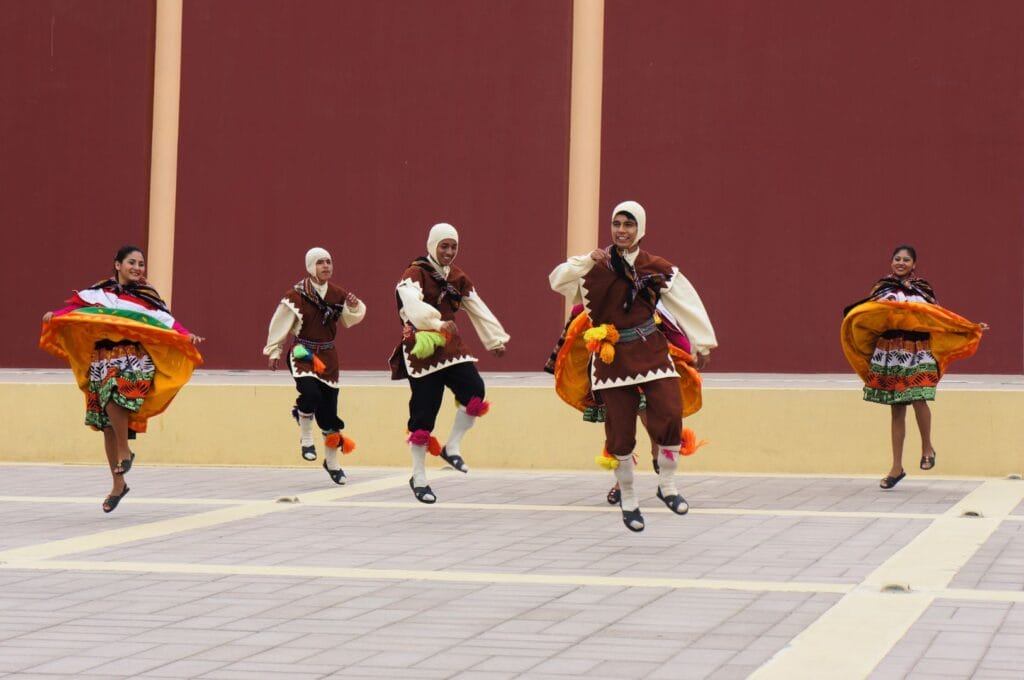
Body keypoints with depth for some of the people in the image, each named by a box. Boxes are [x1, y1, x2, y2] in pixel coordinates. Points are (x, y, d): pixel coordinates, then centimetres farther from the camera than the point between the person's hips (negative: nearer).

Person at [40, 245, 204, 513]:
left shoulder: (148, 296, 7)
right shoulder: (99, 293, 7)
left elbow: (168, 322, -1)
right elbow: (75, 308, -3)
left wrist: (187, 336, -17)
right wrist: (55, 316, -21)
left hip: (136, 361, -2)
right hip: (104, 360, 2)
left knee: (114, 395, -31)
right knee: (108, 425, 4)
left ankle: (124, 451, -9)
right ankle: (118, 484, 17)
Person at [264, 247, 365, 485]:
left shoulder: (337, 294, 2)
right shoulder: (296, 295, -12)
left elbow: (350, 320, 13)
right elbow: (280, 323, -5)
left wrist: (354, 306, -8)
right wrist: (273, 351, 0)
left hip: (327, 356, 4)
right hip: (302, 353, -4)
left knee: (329, 408, 6)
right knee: (310, 393, -31)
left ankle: (332, 462, 22)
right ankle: (306, 438, -4)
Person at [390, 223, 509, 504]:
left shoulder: (458, 278, 13)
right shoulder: (415, 273, -9)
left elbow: (479, 310, 17)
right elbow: (413, 305, -28)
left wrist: (496, 339, 13)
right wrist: (439, 323, -41)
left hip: (451, 346, 6)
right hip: (422, 349, -6)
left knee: (475, 391, -17)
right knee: (423, 413, -5)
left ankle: (452, 447, 2)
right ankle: (418, 478, 8)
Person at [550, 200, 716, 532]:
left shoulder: (657, 269, 1)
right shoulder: (596, 266, 3)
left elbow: (688, 304, 4)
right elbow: (557, 280, -7)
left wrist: (702, 344, 3)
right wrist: (589, 260, -18)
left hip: (651, 351, 0)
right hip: (611, 355, 0)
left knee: (670, 414, -17)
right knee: (620, 431, 1)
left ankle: (667, 485, 5)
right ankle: (628, 500, 18)